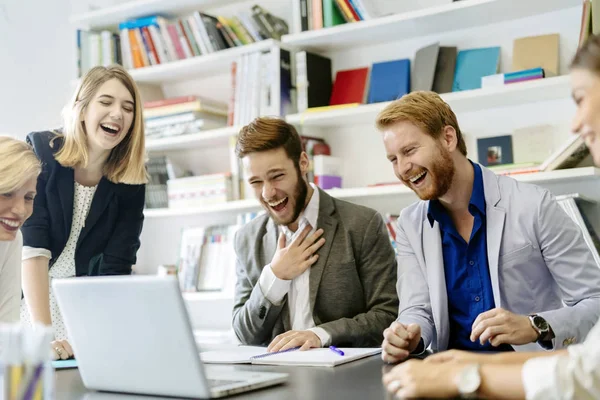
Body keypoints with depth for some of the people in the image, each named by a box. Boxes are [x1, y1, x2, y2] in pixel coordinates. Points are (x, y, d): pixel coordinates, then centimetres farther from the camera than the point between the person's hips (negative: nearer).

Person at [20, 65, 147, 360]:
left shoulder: (131, 182, -7)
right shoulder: (40, 152, -14)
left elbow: (115, 270, -10)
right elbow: (32, 247, -21)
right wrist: (42, 335, -29)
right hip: (24, 300, -3)